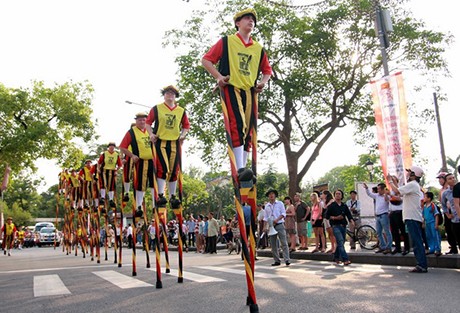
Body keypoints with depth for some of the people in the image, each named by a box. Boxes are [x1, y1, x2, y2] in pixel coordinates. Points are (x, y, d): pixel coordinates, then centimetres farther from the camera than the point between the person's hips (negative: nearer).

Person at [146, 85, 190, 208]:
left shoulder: (181, 111, 11)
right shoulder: (156, 108, 6)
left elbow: (186, 125, 18)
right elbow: (148, 122, 8)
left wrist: (183, 134, 0)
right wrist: (151, 134, -7)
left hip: (175, 143, 3)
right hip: (160, 142, -3)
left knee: (174, 170, 5)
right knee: (162, 169, -11)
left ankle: (172, 197, 15)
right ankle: (160, 195, -3)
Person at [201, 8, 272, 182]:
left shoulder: (258, 48, 18)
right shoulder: (227, 41, 7)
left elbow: (267, 69, 27)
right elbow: (206, 60, 4)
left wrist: (263, 82, 5)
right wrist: (218, 76, -11)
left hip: (250, 91, 5)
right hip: (231, 88, -5)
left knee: (248, 130, 1)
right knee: (237, 125, -20)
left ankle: (243, 168, 7)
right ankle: (240, 169, -24)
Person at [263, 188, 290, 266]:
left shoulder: (280, 203, 4)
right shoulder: (267, 206, 13)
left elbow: (283, 213, -3)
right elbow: (265, 217, 14)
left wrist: (277, 219, -17)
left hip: (279, 225, -4)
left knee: (284, 243, -9)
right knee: (273, 244, 4)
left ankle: (287, 260, -10)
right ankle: (277, 261, 11)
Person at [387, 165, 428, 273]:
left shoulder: (412, 185, -13)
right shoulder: (414, 185, 20)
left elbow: (397, 191, -22)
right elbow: (400, 192, 24)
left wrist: (390, 181, -8)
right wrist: (395, 182, 25)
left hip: (412, 218, -10)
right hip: (414, 217, 10)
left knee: (416, 242, -9)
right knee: (417, 242, 11)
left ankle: (422, 265, -7)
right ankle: (422, 264, 16)